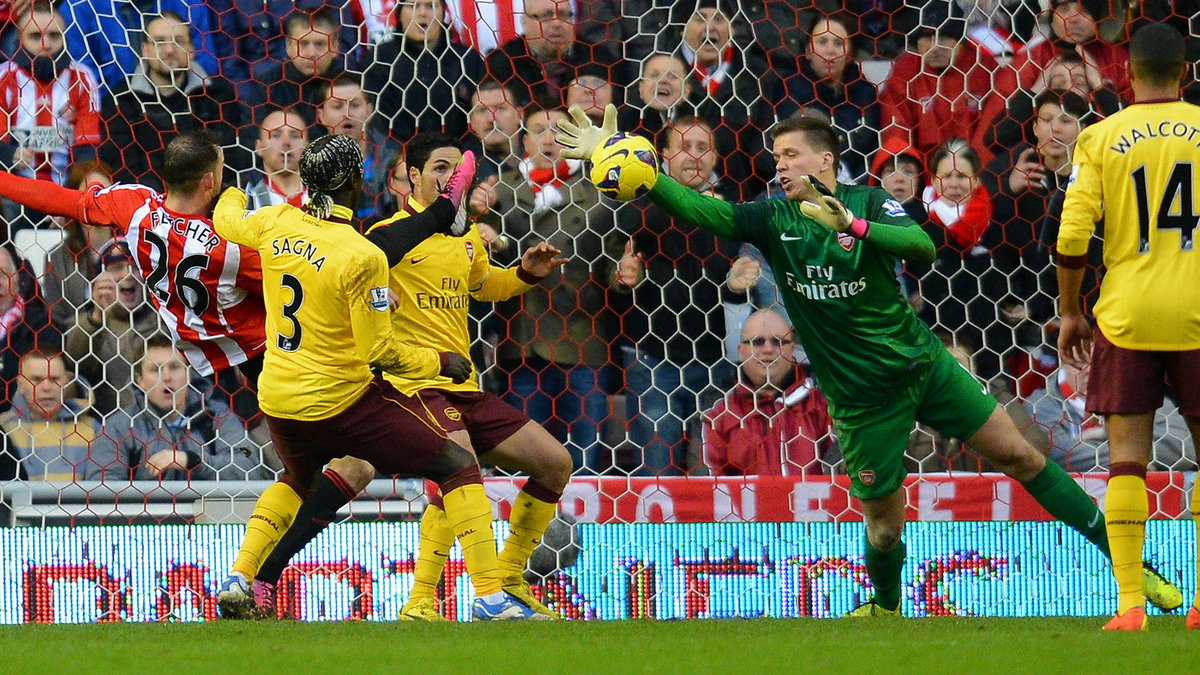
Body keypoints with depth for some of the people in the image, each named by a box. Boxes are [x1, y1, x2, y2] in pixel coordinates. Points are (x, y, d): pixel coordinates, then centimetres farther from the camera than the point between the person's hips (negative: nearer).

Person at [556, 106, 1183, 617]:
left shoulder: (867, 201, -5)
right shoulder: (772, 219, -3)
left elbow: (924, 246, -22)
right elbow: (697, 209, -14)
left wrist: (854, 226, -36)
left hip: (920, 361, 0)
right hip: (862, 394, 0)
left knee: (1015, 452, -1)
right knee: (882, 513, 0)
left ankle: (1123, 558, 8)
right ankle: (885, 608, 29)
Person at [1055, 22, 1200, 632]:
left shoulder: (1101, 138, 0)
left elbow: (1072, 235, -4)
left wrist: (1069, 312, 8)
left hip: (1126, 313, 0)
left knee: (1126, 459, 3)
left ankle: (1130, 603, -6)